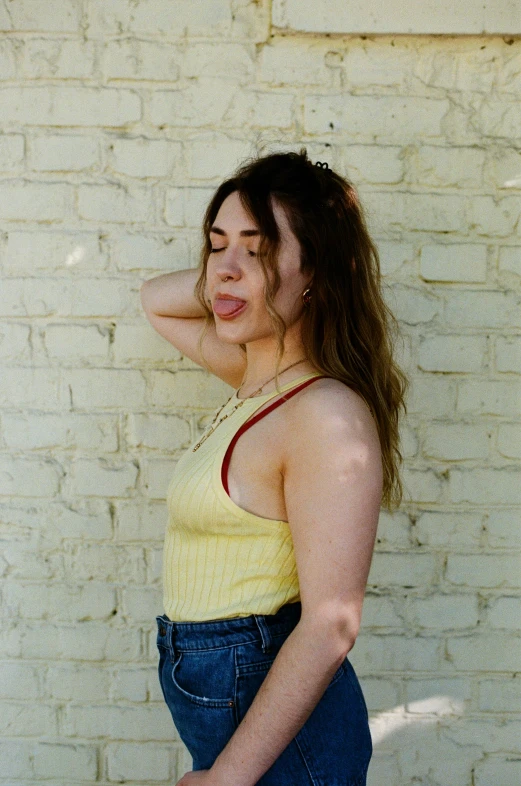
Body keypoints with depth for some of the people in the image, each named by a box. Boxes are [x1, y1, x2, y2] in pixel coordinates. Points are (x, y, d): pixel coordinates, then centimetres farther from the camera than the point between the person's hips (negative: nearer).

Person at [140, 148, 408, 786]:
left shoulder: (330, 415, -23)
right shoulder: (259, 375, 2)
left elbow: (330, 627, -24)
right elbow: (157, 299, 17)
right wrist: (239, 266, -1)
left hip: (273, 730, -8)